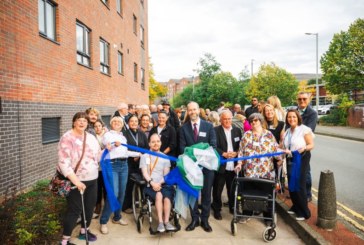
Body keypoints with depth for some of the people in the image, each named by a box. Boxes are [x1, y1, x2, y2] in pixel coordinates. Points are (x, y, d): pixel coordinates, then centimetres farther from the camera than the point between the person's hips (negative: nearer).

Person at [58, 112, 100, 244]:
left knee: (90, 206, 18)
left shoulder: (91, 137, 8)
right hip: (76, 180, -7)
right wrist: (76, 181, -29)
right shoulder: (67, 138, -14)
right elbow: (64, 162, -22)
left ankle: (84, 231, 40)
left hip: (92, 179, 7)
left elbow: (97, 156, 15)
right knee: (74, 210, 0)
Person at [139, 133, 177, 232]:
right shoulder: (144, 156, 13)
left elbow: (166, 174, 8)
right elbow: (144, 173, 1)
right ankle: (160, 222, -29)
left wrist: (159, 183, -11)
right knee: (159, 195, -33)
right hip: (150, 185, -1)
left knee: (167, 197, -31)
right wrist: (152, 183, -15)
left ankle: (166, 221, -27)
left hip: (163, 184, 2)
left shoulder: (165, 157, 17)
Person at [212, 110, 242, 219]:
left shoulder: (237, 130, 9)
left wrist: (236, 153, -10)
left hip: (234, 165, 3)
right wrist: (224, 154, -22)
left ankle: (233, 207, 34)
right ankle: (217, 209, 25)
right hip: (220, 165, -3)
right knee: (217, 189, 8)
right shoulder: (215, 130, -4)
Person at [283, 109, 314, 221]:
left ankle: (304, 212, 10)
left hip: (301, 160, -7)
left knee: (299, 186, -4)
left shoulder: (304, 129, -10)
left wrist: (304, 148, -30)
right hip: (290, 160, 7)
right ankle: (296, 207, 31)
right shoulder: (287, 131, 12)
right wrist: (283, 151, -2)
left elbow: (311, 145, -11)